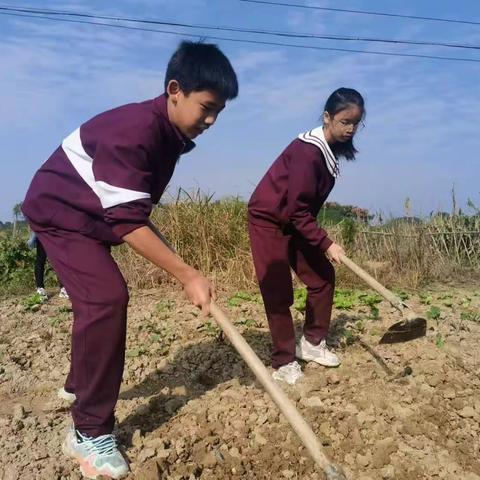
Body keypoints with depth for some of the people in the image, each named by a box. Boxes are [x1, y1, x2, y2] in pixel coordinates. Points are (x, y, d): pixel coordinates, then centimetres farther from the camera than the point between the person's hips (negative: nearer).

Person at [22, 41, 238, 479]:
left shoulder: (170, 132, -2)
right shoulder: (133, 130, -31)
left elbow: (135, 210, 10)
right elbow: (128, 221, -36)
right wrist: (188, 275, -37)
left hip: (91, 215, 10)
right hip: (60, 211, -10)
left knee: (101, 298, 19)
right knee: (107, 297, -22)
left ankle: (80, 385, 43)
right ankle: (90, 432, -9)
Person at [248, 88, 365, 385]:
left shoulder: (331, 149, 3)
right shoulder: (308, 151, -25)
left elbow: (306, 206, 10)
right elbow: (297, 209, -26)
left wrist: (321, 240, 10)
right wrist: (326, 243, -23)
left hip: (295, 223, 9)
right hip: (268, 221, -9)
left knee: (323, 277, 7)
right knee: (278, 293, -6)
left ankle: (312, 344, 21)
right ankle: (284, 363, 6)